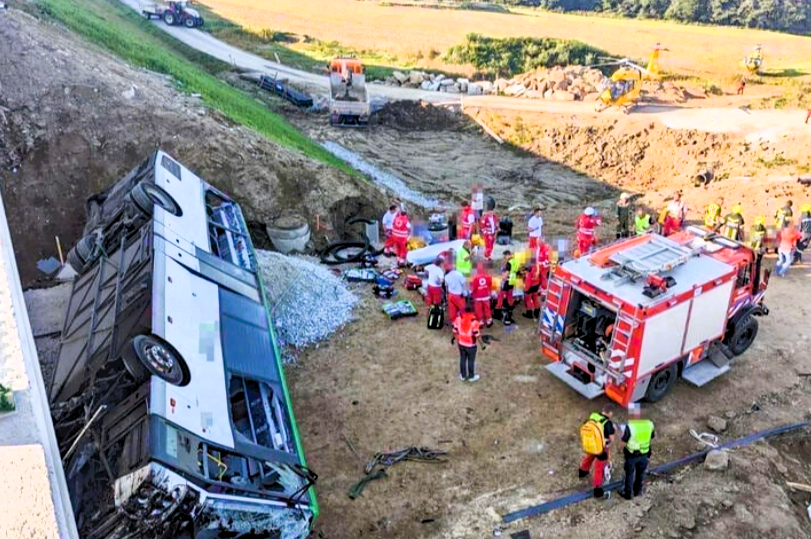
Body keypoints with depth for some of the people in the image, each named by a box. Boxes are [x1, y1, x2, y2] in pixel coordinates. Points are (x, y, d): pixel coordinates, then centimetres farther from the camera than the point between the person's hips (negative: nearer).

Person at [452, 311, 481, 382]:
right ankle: (471, 377, 33)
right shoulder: (474, 322, -26)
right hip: (471, 345, -4)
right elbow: (477, 335, -19)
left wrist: (457, 340, 15)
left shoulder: (458, 319, -13)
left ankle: (463, 376, 36)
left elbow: (455, 332, -1)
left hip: (461, 344, 4)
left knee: (462, 359, 20)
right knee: (471, 361, 15)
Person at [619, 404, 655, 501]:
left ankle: (628, 493, 31)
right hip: (644, 454, 4)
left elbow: (623, 443, -21)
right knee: (641, 473, 25)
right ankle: (638, 491, 44)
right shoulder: (649, 424, -14)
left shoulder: (629, 426, -28)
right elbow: (652, 437, 3)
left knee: (629, 474, 17)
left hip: (632, 455, -4)